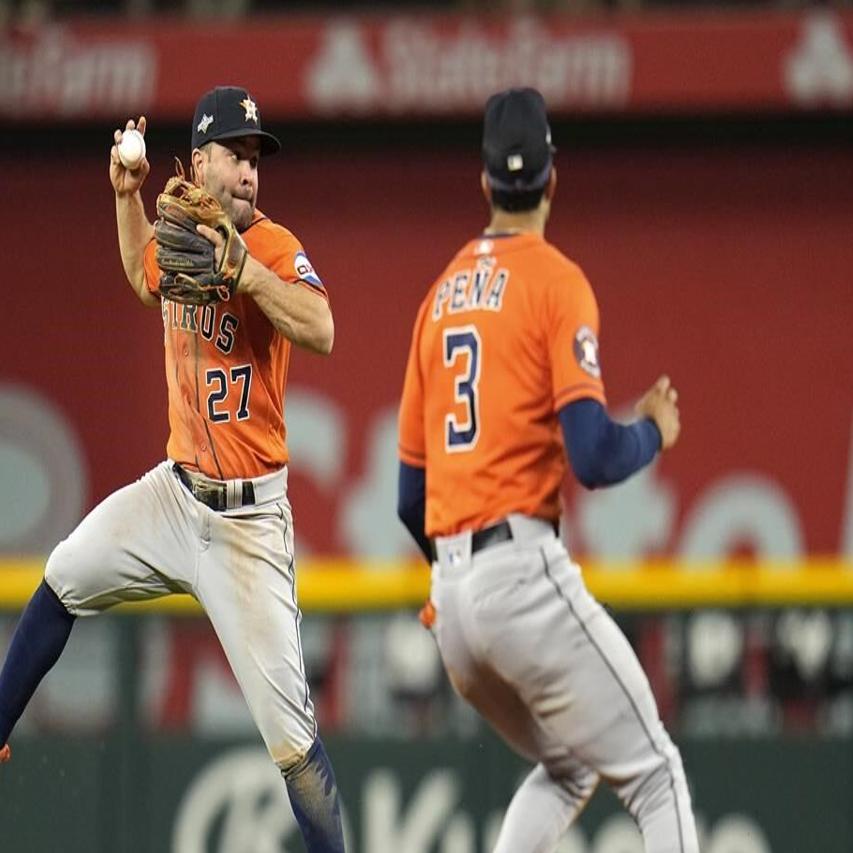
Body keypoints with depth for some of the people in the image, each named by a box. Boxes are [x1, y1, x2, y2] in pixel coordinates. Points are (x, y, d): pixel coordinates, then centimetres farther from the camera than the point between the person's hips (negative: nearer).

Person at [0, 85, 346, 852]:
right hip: (176, 492, 7)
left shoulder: (275, 249, -17)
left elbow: (321, 333, -36)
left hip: (249, 516, -7)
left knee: (288, 732, -11)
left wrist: (243, 269, -44)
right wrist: (127, 196, 16)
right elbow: (144, 278, 30)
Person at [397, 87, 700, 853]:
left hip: (451, 594, 7)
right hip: (523, 574, -7)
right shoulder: (558, 282, -4)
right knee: (655, 775, -3)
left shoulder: (442, 294, 16)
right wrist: (655, 433, 6)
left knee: (566, 767, 24)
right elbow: (593, 457, -15)